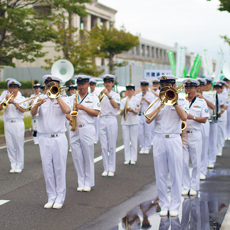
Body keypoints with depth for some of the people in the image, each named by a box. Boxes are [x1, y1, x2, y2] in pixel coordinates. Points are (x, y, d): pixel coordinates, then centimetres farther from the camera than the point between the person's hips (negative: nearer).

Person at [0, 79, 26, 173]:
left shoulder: (21, 98, 5)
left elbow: (23, 110, -11)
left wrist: (14, 102, -20)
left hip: (18, 124, -3)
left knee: (19, 145, -2)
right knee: (10, 146, 3)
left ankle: (19, 166, 5)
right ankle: (13, 165, 10)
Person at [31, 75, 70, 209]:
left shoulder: (63, 99, 5)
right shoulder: (41, 99, 8)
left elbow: (67, 110, -16)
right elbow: (33, 113, -8)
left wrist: (57, 96, -12)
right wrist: (37, 105, -29)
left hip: (59, 138, -2)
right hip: (44, 138, 2)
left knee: (60, 168, 1)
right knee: (47, 168, 6)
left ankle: (60, 198, 9)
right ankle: (51, 197, 16)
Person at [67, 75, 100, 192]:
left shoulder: (93, 98, 5)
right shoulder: (72, 98, 15)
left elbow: (96, 113, -5)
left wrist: (83, 108, -13)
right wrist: (70, 118, -10)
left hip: (87, 130, -3)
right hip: (74, 130, 3)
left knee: (88, 157, 0)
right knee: (77, 157, 4)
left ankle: (88, 183, 8)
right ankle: (81, 182, 12)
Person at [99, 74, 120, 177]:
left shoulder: (115, 95, 4)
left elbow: (115, 105, -16)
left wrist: (108, 95, -26)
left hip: (111, 120, -2)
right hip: (102, 120, 2)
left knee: (112, 146, 0)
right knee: (104, 146, 2)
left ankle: (111, 169, 7)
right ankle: (106, 168, 10)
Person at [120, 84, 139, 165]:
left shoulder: (136, 100, 2)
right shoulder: (123, 100, 9)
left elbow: (137, 112, -5)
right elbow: (120, 113, 5)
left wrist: (131, 110, -25)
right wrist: (123, 110, -17)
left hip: (134, 122, -2)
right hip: (125, 122, 2)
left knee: (134, 140, 0)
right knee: (126, 140, 1)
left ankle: (133, 158, 4)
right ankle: (127, 158, 5)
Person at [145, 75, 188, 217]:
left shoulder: (182, 101, 7)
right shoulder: (157, 102, 11)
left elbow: (184, 117, -13)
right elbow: (148, 120, -3)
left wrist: (174, 102, -13)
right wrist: (160, 106, -10)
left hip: (174, 140, -2)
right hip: (159, 140, 2)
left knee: (176, 175, 0)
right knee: (161, 175, 5)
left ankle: (175, 206, 9)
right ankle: (164, 205, 15)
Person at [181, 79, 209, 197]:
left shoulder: (201, 102, 5)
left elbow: (204, 119, 0)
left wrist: (192, 117, -16)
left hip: (195, 135, -1)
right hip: (181, 134, 1)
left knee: (196, 162, 2)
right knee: (183, 162, 1)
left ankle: (194, 187, 12)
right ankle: (186, 186, 12)